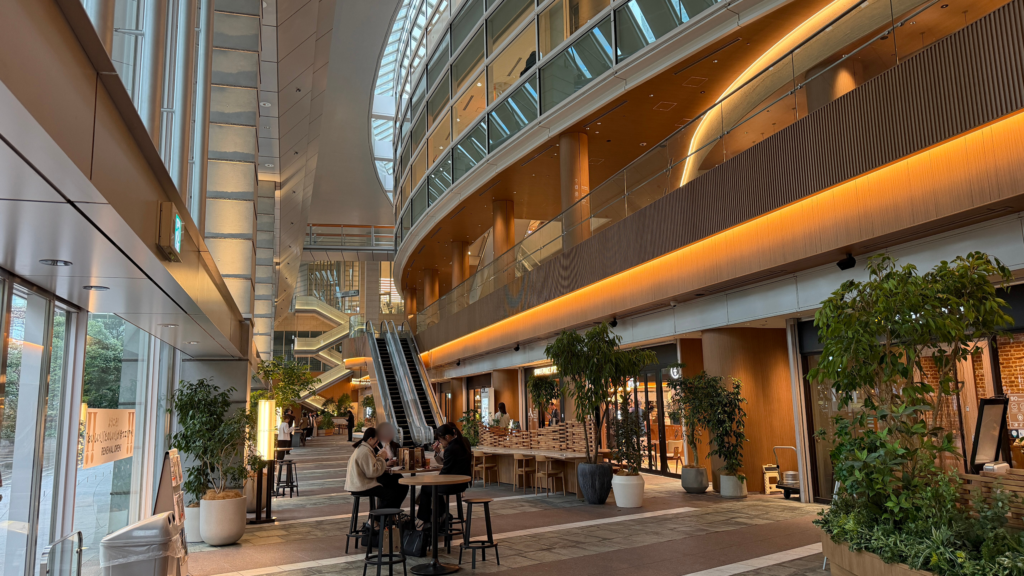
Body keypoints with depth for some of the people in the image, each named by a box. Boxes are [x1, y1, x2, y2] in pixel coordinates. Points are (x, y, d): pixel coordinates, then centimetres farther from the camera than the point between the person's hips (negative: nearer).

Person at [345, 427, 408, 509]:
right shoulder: (365, 452, -19)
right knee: (392, 494, -15)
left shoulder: (361, 448, 16)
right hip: (362, 487, -11)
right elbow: (372, 472, -24)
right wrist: (381, 458, -13)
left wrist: (386, 464, 10)